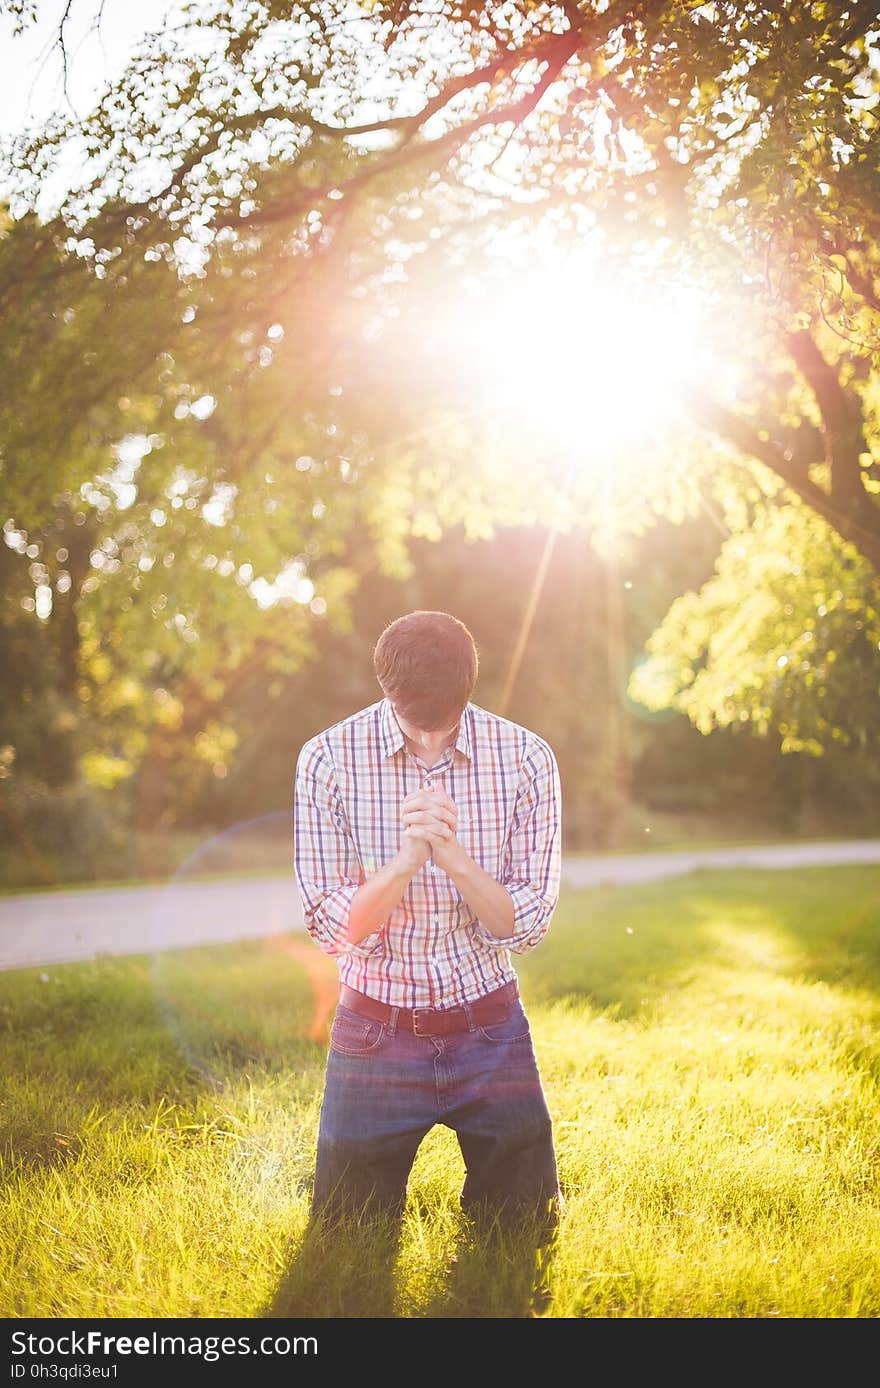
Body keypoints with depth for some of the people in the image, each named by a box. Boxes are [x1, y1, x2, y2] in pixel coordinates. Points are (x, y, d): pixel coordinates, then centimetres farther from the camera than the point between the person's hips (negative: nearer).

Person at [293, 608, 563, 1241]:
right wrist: (409, 857, -28)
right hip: (377, 1034, -1)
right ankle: (385, 1186, 40)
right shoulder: (328, 760, -11)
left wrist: (453, 855, -26)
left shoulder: (526, 758, -9)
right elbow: (334, 928, -11)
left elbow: (525, 927, -9)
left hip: (490, 1029, 1)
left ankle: (483, 1187, 42)